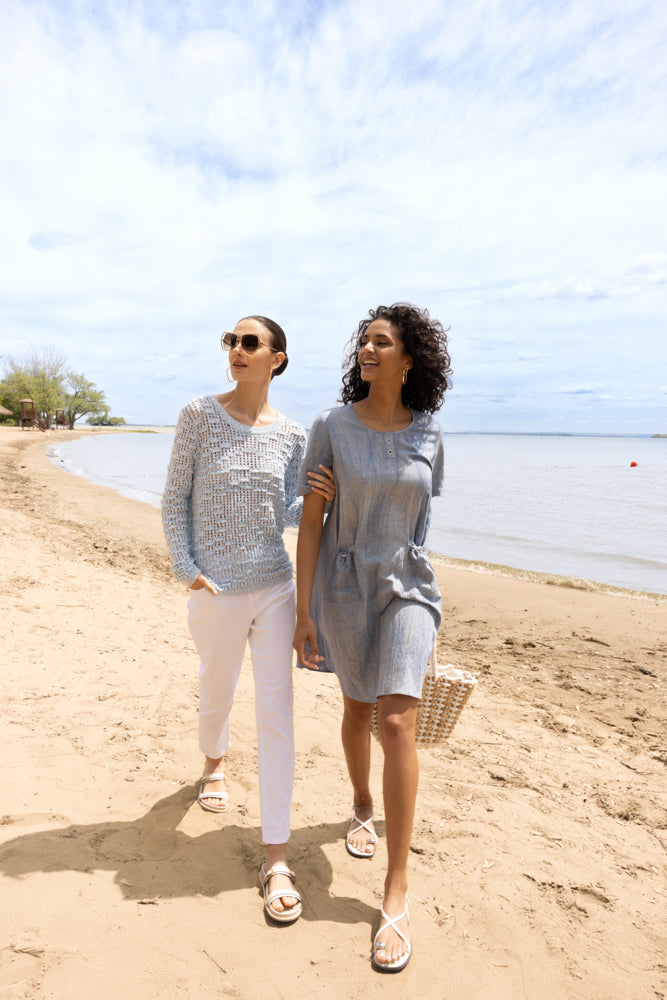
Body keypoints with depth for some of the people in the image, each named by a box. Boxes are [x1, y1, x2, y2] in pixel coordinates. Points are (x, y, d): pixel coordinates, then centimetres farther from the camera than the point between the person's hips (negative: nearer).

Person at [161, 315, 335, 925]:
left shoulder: (291, 434, 1)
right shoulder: (199, 416, -4)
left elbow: (283, 516, 5)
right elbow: (175, 499, -2)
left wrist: (316, 499, -15)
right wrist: (187, 570, -10)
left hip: (276, 588, 1)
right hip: (218, 593, -1)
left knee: (277, 715, 2)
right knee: (217, 695, 21)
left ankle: (276, 857, 15)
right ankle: (214, 762, 57)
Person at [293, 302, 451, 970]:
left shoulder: (428, 436, -2)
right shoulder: (331, 427, -8)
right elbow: (311, 521, -8)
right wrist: (303, 610, -11)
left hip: (405, 587, 0)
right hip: (343, 585, 0)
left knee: (398, 723, -9)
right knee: (357, 709, 16)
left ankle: (396, 894, 5)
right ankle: (361, 807, 47)